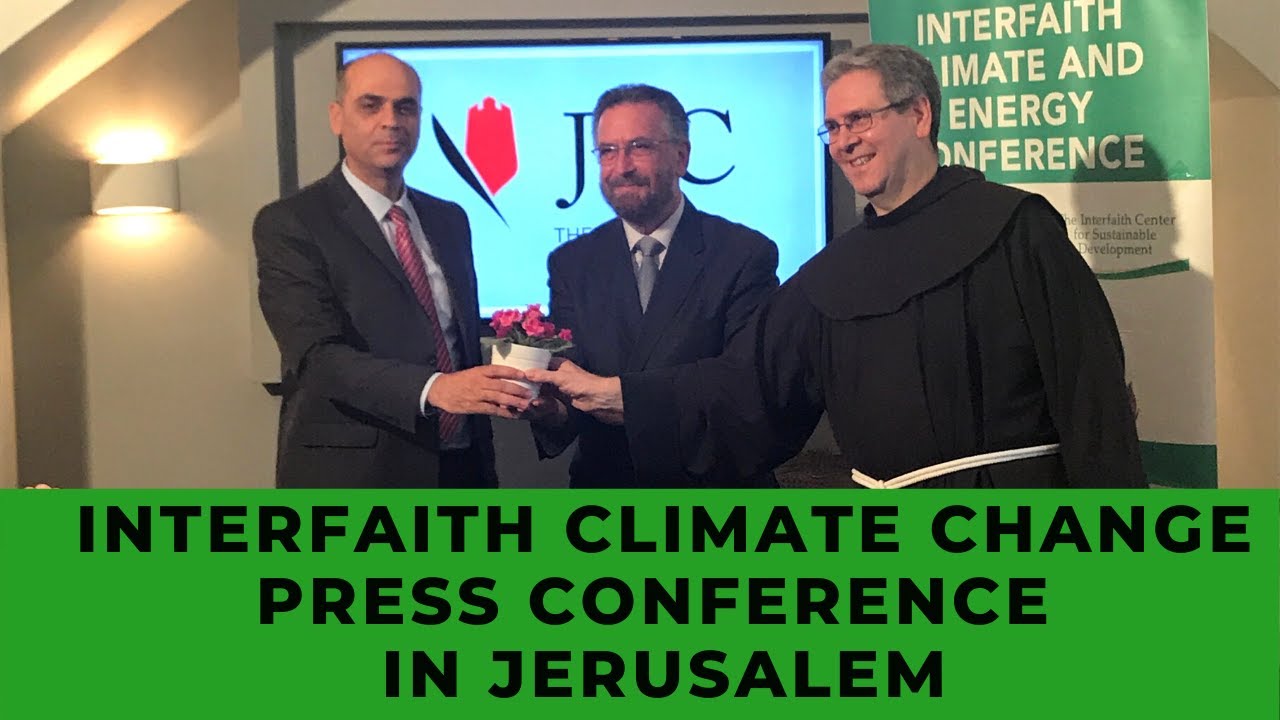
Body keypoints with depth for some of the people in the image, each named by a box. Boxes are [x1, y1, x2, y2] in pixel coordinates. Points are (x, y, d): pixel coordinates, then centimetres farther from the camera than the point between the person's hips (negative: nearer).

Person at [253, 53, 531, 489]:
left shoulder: (450, 220, 11)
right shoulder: (288, 224, -9)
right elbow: (318, 356, -20)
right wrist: (433, 388, -34)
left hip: (458, 471, 6)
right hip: (350, 484, -5)